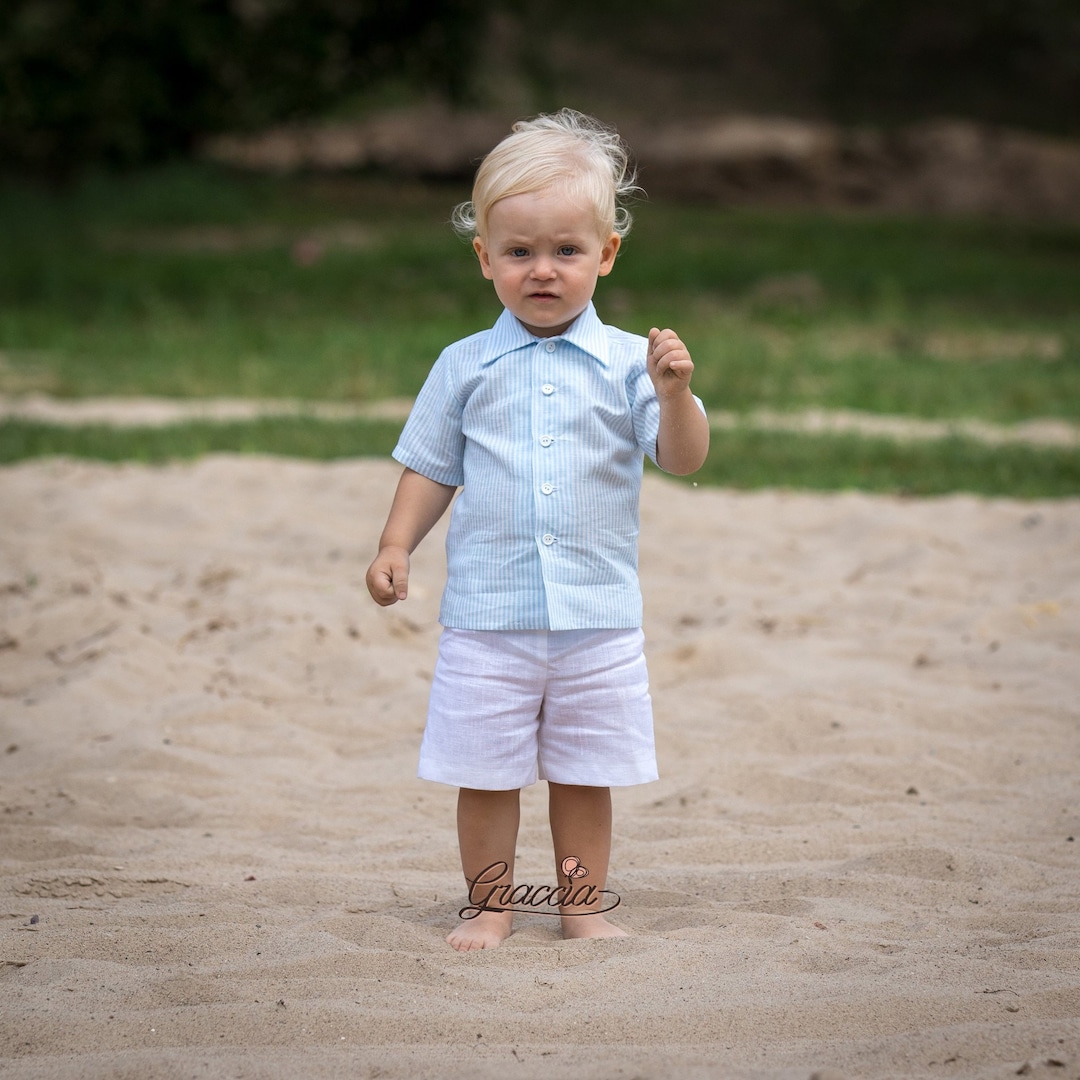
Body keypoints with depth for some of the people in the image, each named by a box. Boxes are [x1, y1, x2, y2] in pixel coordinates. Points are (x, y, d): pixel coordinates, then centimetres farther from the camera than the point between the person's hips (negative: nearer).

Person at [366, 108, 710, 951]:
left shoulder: (625, 363, 0)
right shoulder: (466, 368, 3)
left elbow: (685, 457, -6)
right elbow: (432, 468, 9)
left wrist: (675, 394, -23)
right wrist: (396, 547, -2)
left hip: (597, 615, 0)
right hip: (488, 614, 0)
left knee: (587, 773, 8)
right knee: (486, 774, 5)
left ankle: (583, 905, 22)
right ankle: (489, 905, 19)